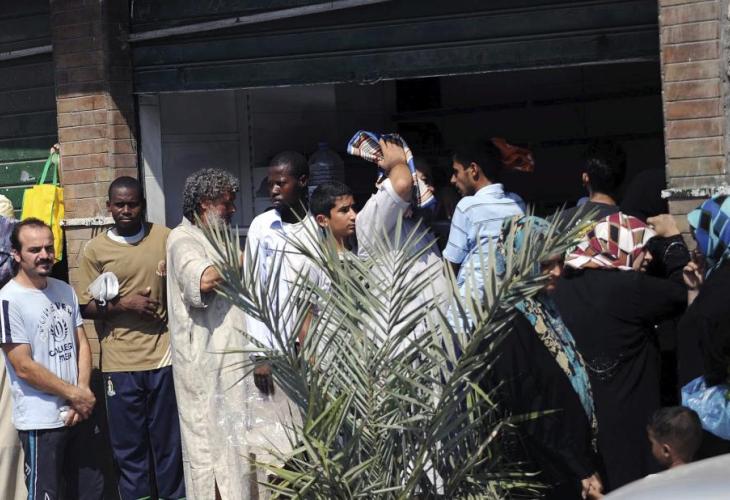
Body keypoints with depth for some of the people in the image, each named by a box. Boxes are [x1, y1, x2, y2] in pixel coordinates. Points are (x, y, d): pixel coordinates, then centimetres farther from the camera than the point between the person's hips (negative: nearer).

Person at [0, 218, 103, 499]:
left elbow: (82, 345, 9)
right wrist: (76, 395, -10)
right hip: (41, 421, -7)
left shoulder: (64, 290, 7)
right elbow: (24, 367, -16)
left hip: (77, 414, 7)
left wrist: (82, 395, -6)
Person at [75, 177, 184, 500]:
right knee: (129, 445, 6)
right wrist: (122, 305, -12)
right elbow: (84, 307, 2)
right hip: (120, 362, 0)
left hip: (164, 355, 1)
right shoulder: (95, 250, 2)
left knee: (169, 441, 8)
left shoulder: (164, 237, 4)